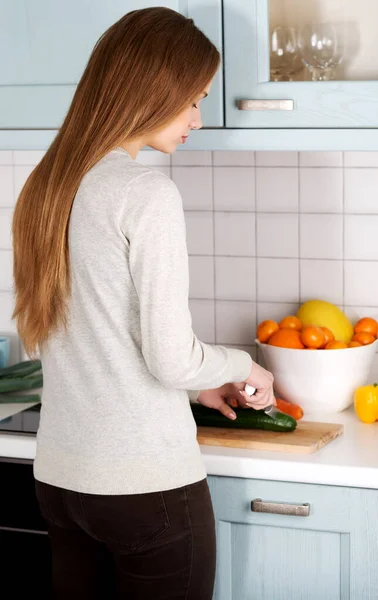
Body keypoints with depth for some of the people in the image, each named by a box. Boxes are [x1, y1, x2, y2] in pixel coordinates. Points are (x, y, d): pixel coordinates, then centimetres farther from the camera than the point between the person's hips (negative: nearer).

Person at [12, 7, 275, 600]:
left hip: (60, 478, 7)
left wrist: (196, 383, 20)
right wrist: (241, 367, 4)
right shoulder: (147, 192, -15)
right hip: (147, 483, -7)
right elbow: (172, 358, -16)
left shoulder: (48, 186, 7)